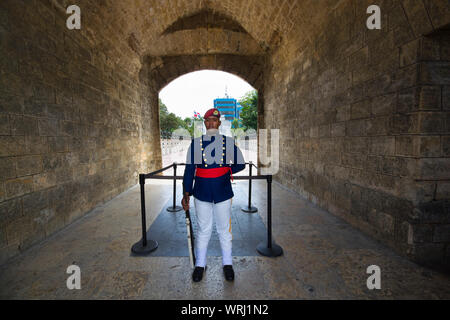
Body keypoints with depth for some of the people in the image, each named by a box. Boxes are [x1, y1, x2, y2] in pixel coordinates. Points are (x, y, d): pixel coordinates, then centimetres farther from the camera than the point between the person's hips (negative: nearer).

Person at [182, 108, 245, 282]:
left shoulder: (228, 142, 1)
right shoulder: (195, 143, 1)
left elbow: (240, 164, 11)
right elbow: (189, 169, 2)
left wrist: (227, 171, 2)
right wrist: (186, 193, -1)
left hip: (223, 193, 0)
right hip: (201, 193, 0)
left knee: (224, 229, 13)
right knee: (203, 230, 13)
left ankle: (227, 263, 33)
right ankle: (200, 264, 32)